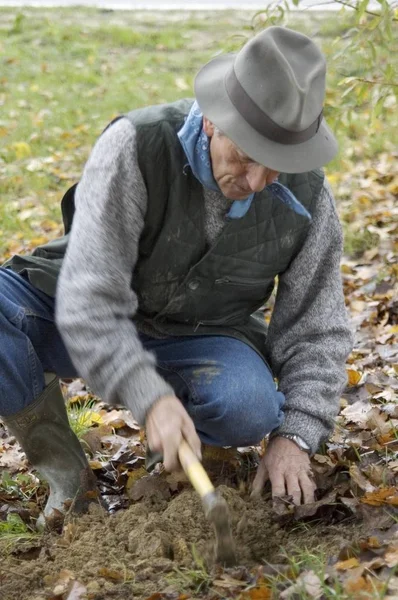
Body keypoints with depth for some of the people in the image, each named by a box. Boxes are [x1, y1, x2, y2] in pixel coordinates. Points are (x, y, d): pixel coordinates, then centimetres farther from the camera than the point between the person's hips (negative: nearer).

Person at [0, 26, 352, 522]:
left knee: (248, 405, -33)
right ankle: (64, 471, -12)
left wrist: (295, 436, -19)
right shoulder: (135, 147, -27)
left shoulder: (306, 198, -15)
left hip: (200, 341, 1)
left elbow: (315, 330, -5)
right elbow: (90, 297, -32)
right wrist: (149, 398, -44)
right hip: (89, 324, -1)